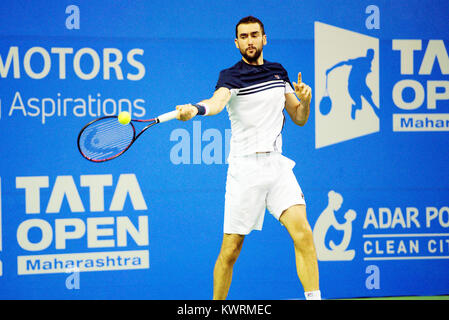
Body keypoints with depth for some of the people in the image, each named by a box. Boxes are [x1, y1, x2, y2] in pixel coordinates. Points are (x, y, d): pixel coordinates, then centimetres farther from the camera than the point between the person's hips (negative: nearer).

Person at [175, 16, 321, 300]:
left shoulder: (279, 72, 13)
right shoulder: (231, 76, -3)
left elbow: (299, 118, 19)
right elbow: (218, 101, -26)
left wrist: (305, 100, -3)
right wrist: (195, 109, -49)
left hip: (277, 164, 4)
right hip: (245, 168, -4)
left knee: (303, 233, -15)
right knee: (231, 250, -1)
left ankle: (314, 298, -13)